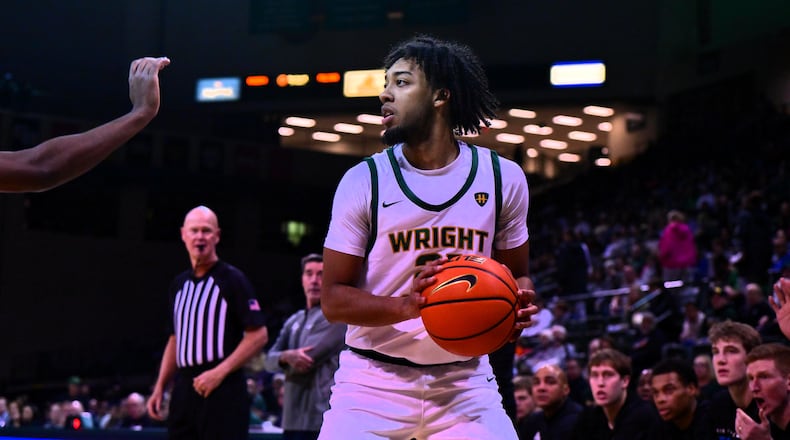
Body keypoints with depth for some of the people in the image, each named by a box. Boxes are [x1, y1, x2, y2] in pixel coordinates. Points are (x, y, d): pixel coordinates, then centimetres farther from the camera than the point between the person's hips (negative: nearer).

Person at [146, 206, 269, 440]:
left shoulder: (233, 279, -4)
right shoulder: (179, 284, 17)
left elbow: (258, 335, -9)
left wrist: (219, 372, -16)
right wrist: (160, 387, 16)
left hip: (223, 391, -7)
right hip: (184, 390, 7)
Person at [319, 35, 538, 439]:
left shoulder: (502, 177, 1)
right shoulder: (364, 180, -5)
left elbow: (516, 274, 13)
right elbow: (333, 298, -5)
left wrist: (517, 307, -12)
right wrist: (406, 306, -23)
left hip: (464, 380, 2)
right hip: (374, 381, -1)